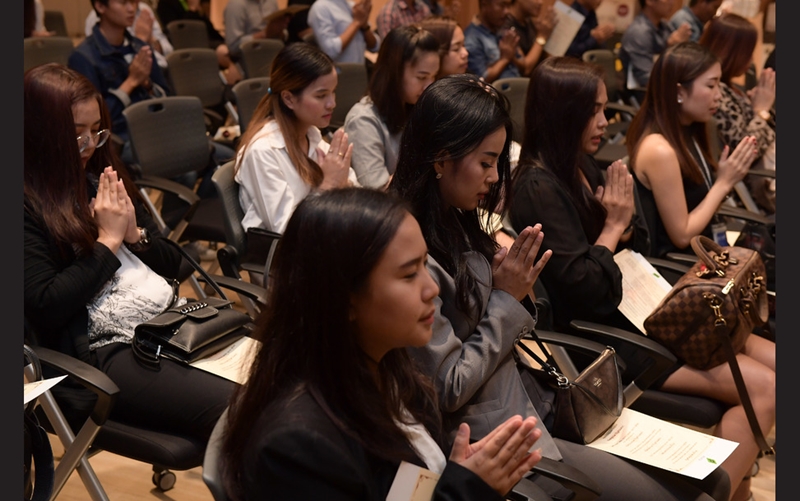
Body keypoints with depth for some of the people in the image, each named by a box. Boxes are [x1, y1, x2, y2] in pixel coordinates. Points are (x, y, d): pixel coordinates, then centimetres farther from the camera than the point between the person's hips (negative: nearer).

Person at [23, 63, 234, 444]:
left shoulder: (102, 180, 18)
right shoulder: (30, 204, -2)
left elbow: (172, 264, 20)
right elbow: (45, 307, -12)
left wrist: (135, 234, -1)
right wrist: (108, 240, -7)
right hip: (104, 350, -7)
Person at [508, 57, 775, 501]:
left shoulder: (583, 168, 9)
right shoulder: (538, 187, -18)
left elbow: (637, 250, 16)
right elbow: (583, 289, -23)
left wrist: (625, 224, -5)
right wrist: (613, 224, -11)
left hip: (636, 311, 9)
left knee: (772, 362, 2)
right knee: (765, 390, -14)